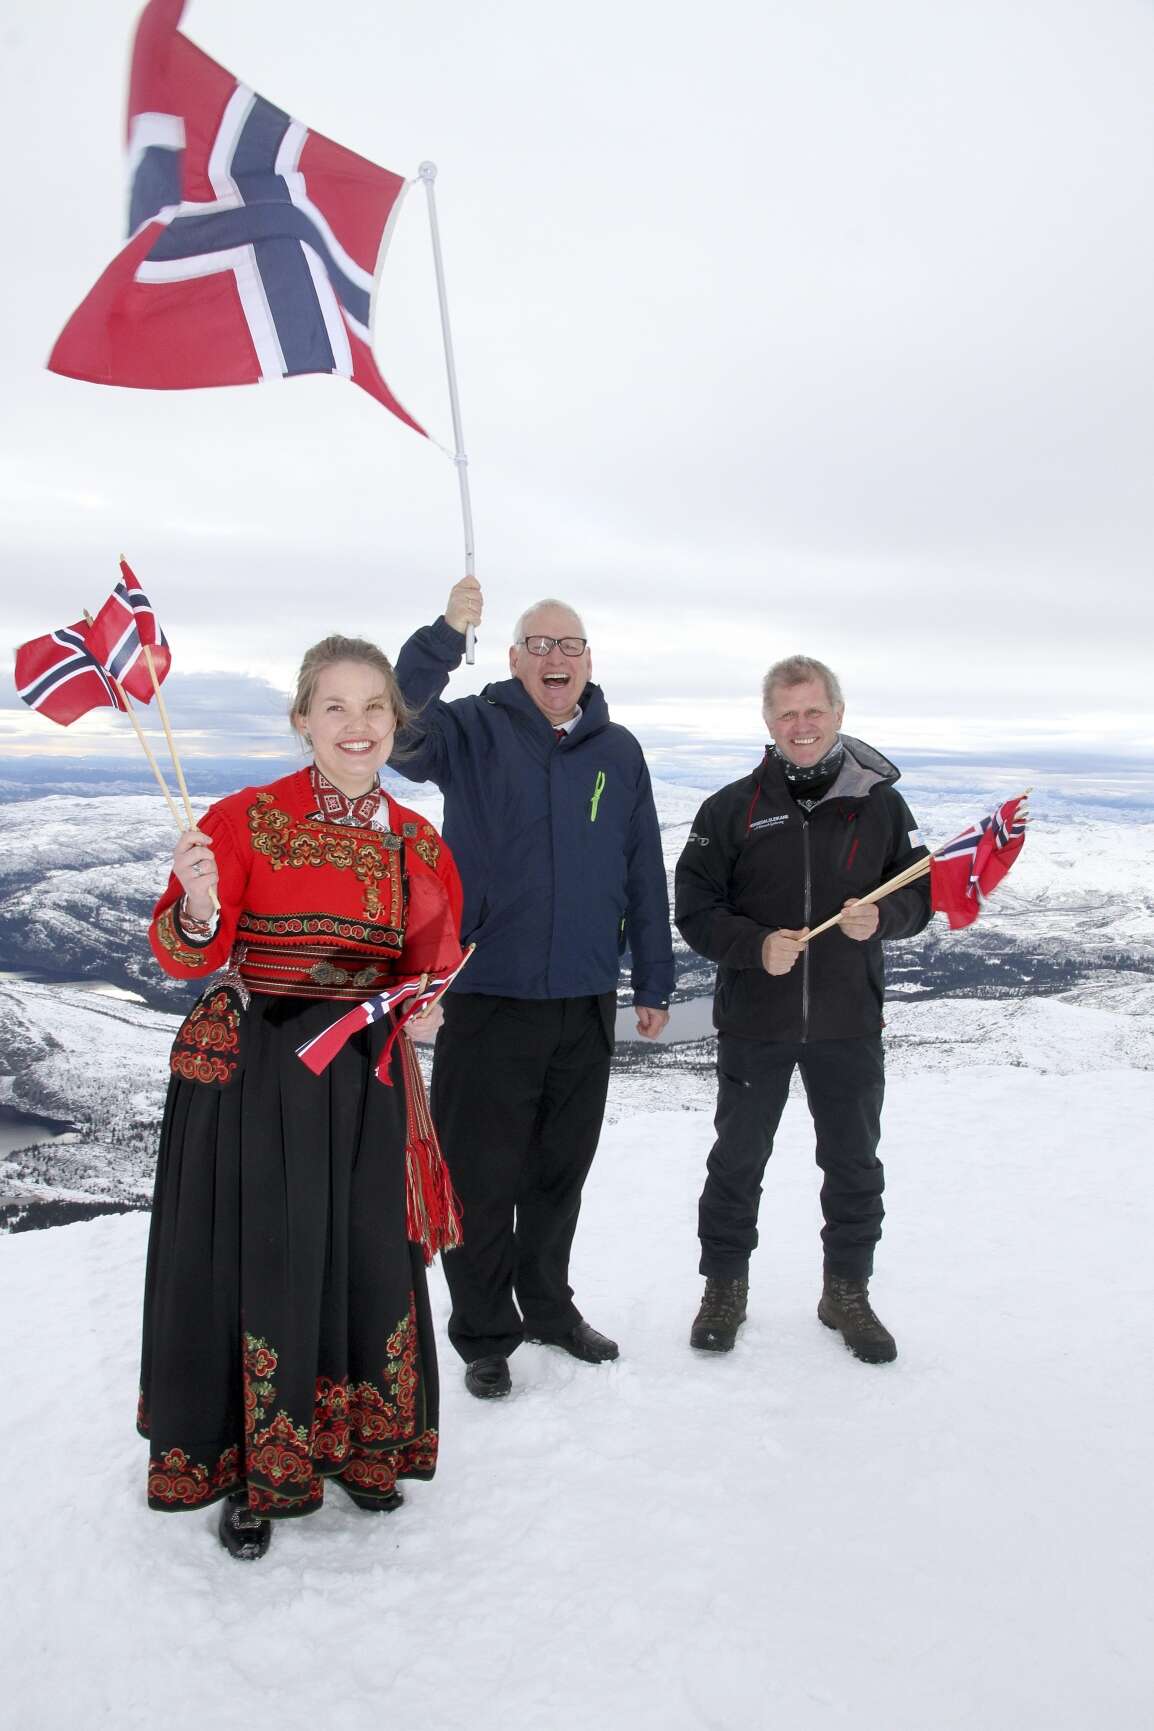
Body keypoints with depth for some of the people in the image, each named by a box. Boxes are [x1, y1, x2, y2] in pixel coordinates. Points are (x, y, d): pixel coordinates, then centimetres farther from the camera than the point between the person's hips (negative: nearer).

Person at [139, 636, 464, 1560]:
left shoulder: (418, 843, 4)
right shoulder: (246, 819, -8)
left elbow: (436, 965, 14)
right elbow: (184, 957, -11)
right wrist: (199, 913, -32)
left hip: (362, 1076, 4)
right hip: (251, 1073, -3)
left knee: (369, 1259, 11)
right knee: (261, 1263, 4)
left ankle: (356, 1445, 36)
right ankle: (251, 1472, 27)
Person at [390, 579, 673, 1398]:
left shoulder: (619, 751, 7)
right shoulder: (472, 730, -2)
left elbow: (645, 875, 9)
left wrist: (654, 984, 8)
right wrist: (446, 632, -34)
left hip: (585, 1001, 3)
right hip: (487, 994, -3)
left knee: (561, 1169, 18)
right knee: (482, 1175, 5)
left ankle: (549, 1306, 37)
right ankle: (485, 1334, 24)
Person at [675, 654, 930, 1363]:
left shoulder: (880, 803, -1)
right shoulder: (732, 808, -3)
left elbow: (920, 893, 5)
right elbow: (694, 909, -3)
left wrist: (882, 917, -17)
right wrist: (756, 946, -19)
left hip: (850, 1025, 1)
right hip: (753, 1022, -1)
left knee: (854, 1165, 14)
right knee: (738, 1160, 12)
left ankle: (848, 1291, 34)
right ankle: (725, 1286, 31)